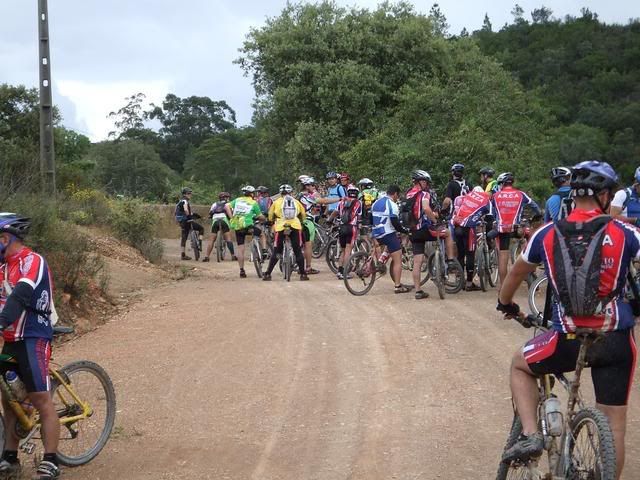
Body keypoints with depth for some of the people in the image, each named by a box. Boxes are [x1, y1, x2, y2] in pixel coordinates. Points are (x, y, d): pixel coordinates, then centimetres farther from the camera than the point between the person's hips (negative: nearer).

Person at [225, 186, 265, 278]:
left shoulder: (237, 200, 14)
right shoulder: (254, 203, 4)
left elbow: (227, 206, 1)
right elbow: (260, 216, 7)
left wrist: (232, 218, 2)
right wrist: (264, 219, 28)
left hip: (237, 227, 4)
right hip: (247, 226, -4)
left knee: (240, 248, 8)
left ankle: (242, 270, 7)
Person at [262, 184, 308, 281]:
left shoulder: (276, 202, 13)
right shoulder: (296, 202, 16)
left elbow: (270, 217, 17)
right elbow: (303, 215, 22)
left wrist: (273, 223, 35)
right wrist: (300, 222, 40)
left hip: (280, 227, -1)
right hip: (295, 227, 1)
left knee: (276, 253, 5)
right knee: (298, 252, 7)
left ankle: (267, 274, 3)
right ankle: (303, 274, 5)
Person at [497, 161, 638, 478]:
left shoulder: (547, 234, 5)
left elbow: (516, 274, 21)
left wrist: (505, 304, 40)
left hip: (568, 340, 1)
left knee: (520, 366, 28)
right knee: (614, 426, 12)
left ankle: (530, 435, 10)